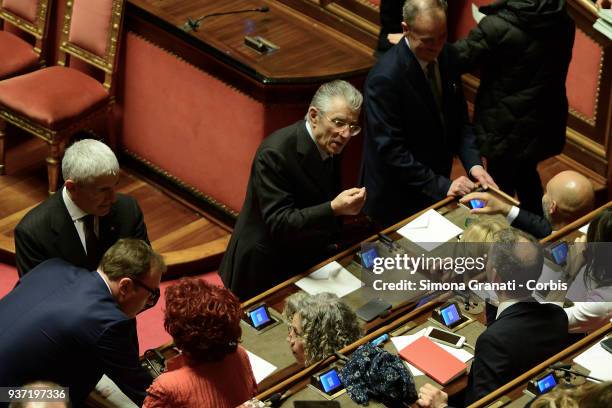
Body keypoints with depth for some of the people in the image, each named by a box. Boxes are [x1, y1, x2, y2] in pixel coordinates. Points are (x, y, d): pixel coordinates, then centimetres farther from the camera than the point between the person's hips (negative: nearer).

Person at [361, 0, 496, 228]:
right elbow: (391, 150, -26)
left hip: (436, 187, 7)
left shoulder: (446, 56, -5)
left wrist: (473, 164, -12)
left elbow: (459, 119, 4)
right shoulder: (385, 78, -27)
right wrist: (441, 186, -27)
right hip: (399, 200, -7)